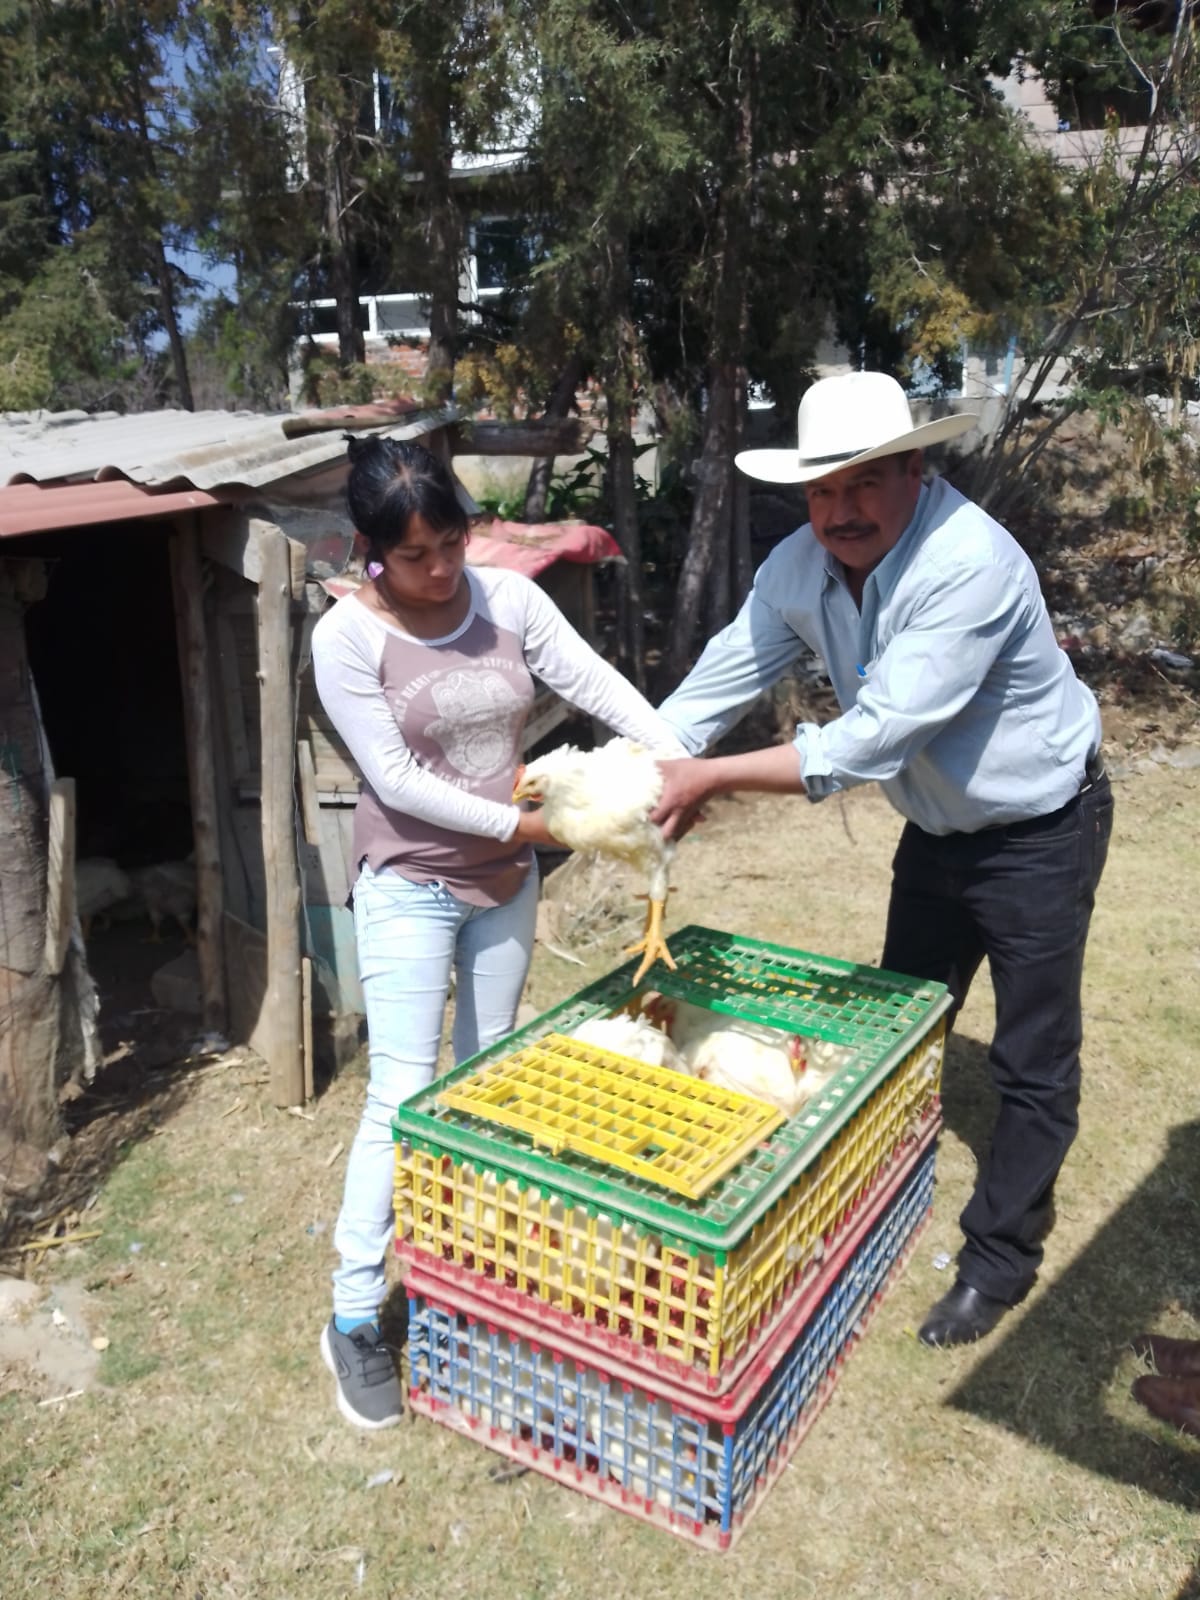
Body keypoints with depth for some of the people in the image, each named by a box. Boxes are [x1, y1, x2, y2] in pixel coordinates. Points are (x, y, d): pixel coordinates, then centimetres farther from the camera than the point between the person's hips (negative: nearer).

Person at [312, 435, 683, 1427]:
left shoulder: (510, 599, -5)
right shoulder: (347, 637, -15)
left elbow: (596, 684, -11)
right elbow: (395, 778, -17)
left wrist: (676, 761, -26)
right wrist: (515, 823, -18)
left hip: (506, 880, 5)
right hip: (410, 887, -4)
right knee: (404, 1097, -4)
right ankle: (354, 1321, 12)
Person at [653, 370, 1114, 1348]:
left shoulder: (970, 563, -34)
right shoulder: (802, 567, -12)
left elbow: (875, 737, -38)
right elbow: (719, 682, -11)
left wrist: (715, 779, -37)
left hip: (1041, 829, -7)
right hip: (940, 827, 7)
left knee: (1034, 1065, 7)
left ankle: (999, 1260, 27)